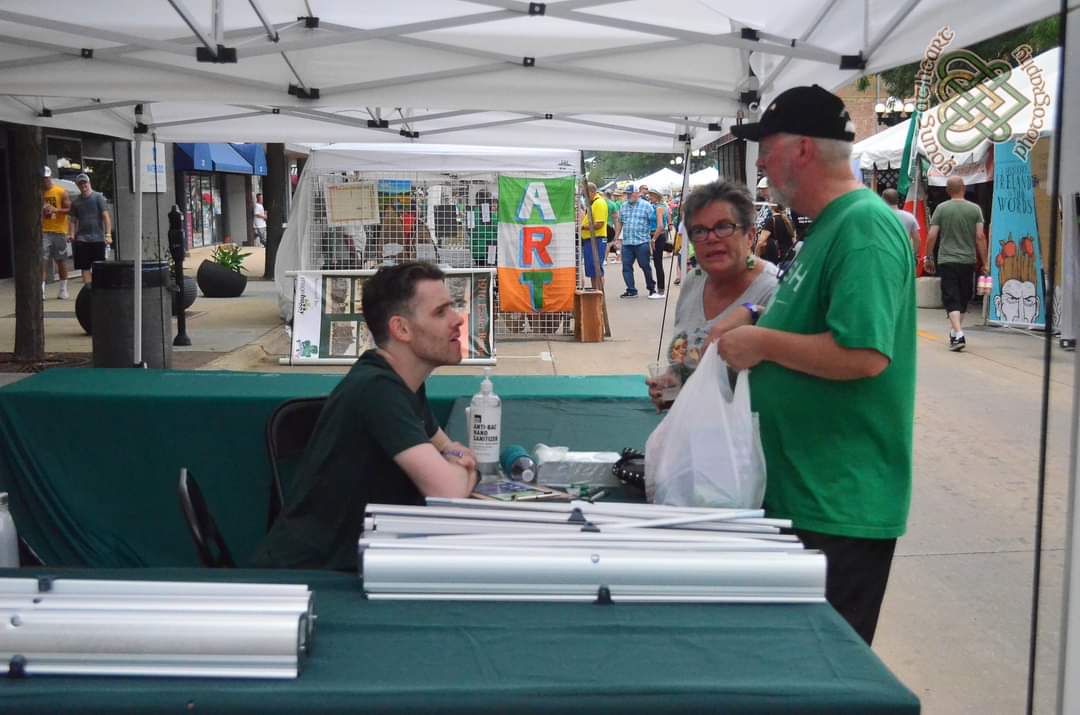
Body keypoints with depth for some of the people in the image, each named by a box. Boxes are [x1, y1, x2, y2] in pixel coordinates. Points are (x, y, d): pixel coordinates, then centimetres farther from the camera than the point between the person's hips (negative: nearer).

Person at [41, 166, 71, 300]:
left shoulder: (61, 192, 0)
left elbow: (69, 209, -4)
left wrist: (56, 210, -20)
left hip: (59, 230, -1)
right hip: (43, 231, 2)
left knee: (61, 260, 7)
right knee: (43, 260, -9)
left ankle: (63, 290, 16)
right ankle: (41, 289, -14)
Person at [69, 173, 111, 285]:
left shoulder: (98, 197, 1)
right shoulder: (76, 201, 12)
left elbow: (106, 216, -5)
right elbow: (73, 221, 16)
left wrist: (108, 234, -14)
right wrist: (72, 235, 0)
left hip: (98, 238, -3)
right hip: (82, 239, 3)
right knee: (85, 267, -2)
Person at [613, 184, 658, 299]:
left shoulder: (646, 206, -2)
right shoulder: (624, 206, 13)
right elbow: (619, 222, 19)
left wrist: (653, 239, -10)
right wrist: (617, 238, 15)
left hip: (642, 242, -5)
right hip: (626, 243, 5)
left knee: (645, 266, 3)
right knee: (626, 266, 1)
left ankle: (651, 288, 19)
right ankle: (631, 290, 8)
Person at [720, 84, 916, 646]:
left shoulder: (864, 227, -20)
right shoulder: (829, 225, 12)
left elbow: (863, 354, -30)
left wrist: (763, 342, -19)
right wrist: (756, 327, 8)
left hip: (841, 508, -10)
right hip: (800, 492, 10)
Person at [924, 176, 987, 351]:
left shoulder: (941, 208, -2)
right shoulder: (975, 209, 1)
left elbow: (931, 236, -4)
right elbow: (980, 237, -3)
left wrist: (928, 258, 8)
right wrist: (983, 263, 3)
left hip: (947, 261, -2)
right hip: (968, 261, 2)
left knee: (951, 300, -4)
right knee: (963, 299, 17)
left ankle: (958, 335, -20)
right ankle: (954, 332, 30)